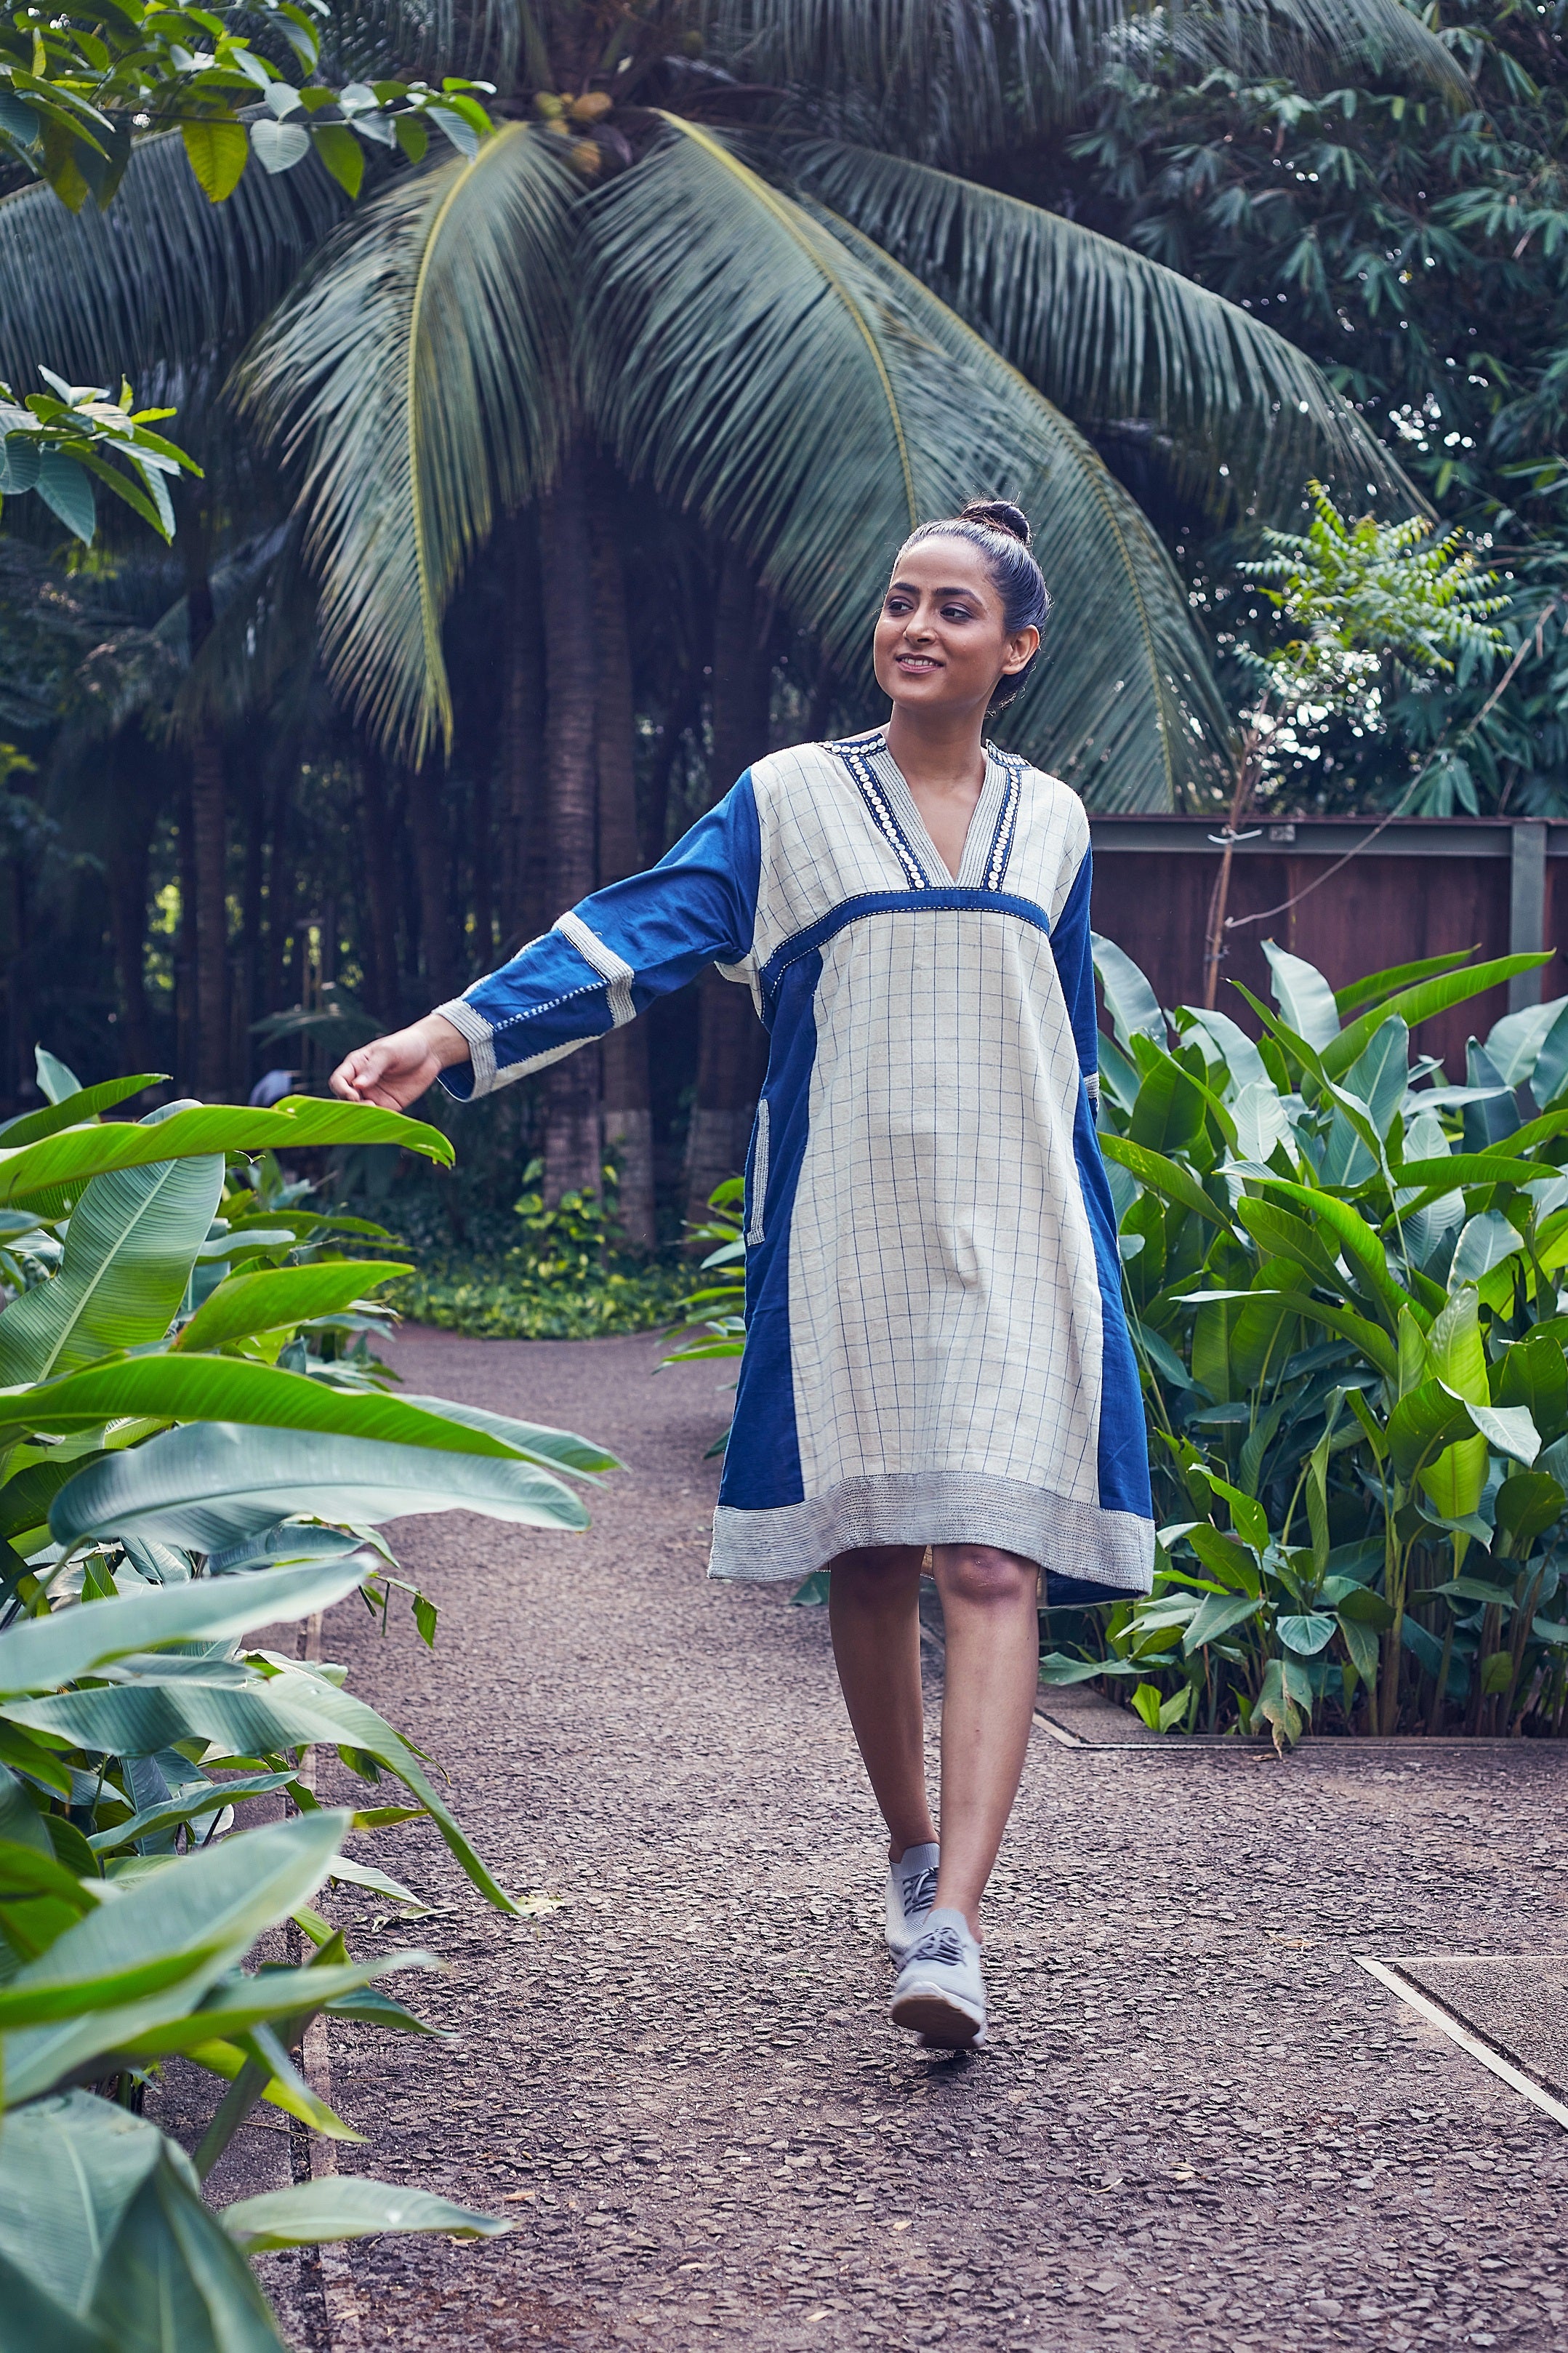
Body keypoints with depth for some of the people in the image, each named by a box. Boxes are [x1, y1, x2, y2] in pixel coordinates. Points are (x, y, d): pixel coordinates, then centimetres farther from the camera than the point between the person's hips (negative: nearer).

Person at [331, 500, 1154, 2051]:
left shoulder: (1048, 824, 12)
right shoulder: (791, 800, 5)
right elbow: (641, 932, -7)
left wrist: (1091, 1264, 19)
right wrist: (456, 1032, -21)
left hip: (1011, 1239, 1)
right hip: (845, 1234, 0)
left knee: (992, 1562, -12)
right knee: (869, 1557, 4)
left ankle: (950, 1926, -19)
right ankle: (912, 1852, 26)